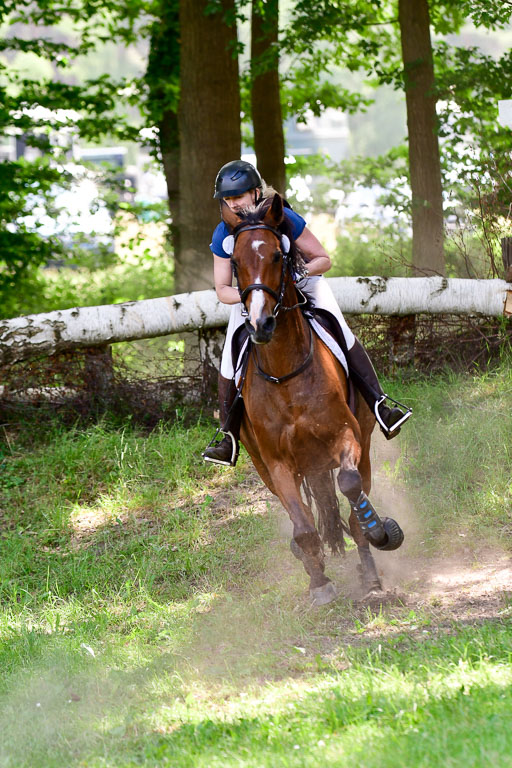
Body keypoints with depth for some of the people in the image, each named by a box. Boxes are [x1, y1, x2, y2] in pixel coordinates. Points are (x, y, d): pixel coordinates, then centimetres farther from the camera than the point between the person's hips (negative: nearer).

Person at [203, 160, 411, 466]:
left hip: (300, 283, -2)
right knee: (231, 362, -14)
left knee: (341, 333, -24)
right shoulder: (224, 235, -17)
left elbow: (323, 259, -14)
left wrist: (303, 271, -34)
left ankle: (380, 404, -23)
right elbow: (222, 289, -10)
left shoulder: (284, 219, -24)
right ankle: (229, 439, 0)